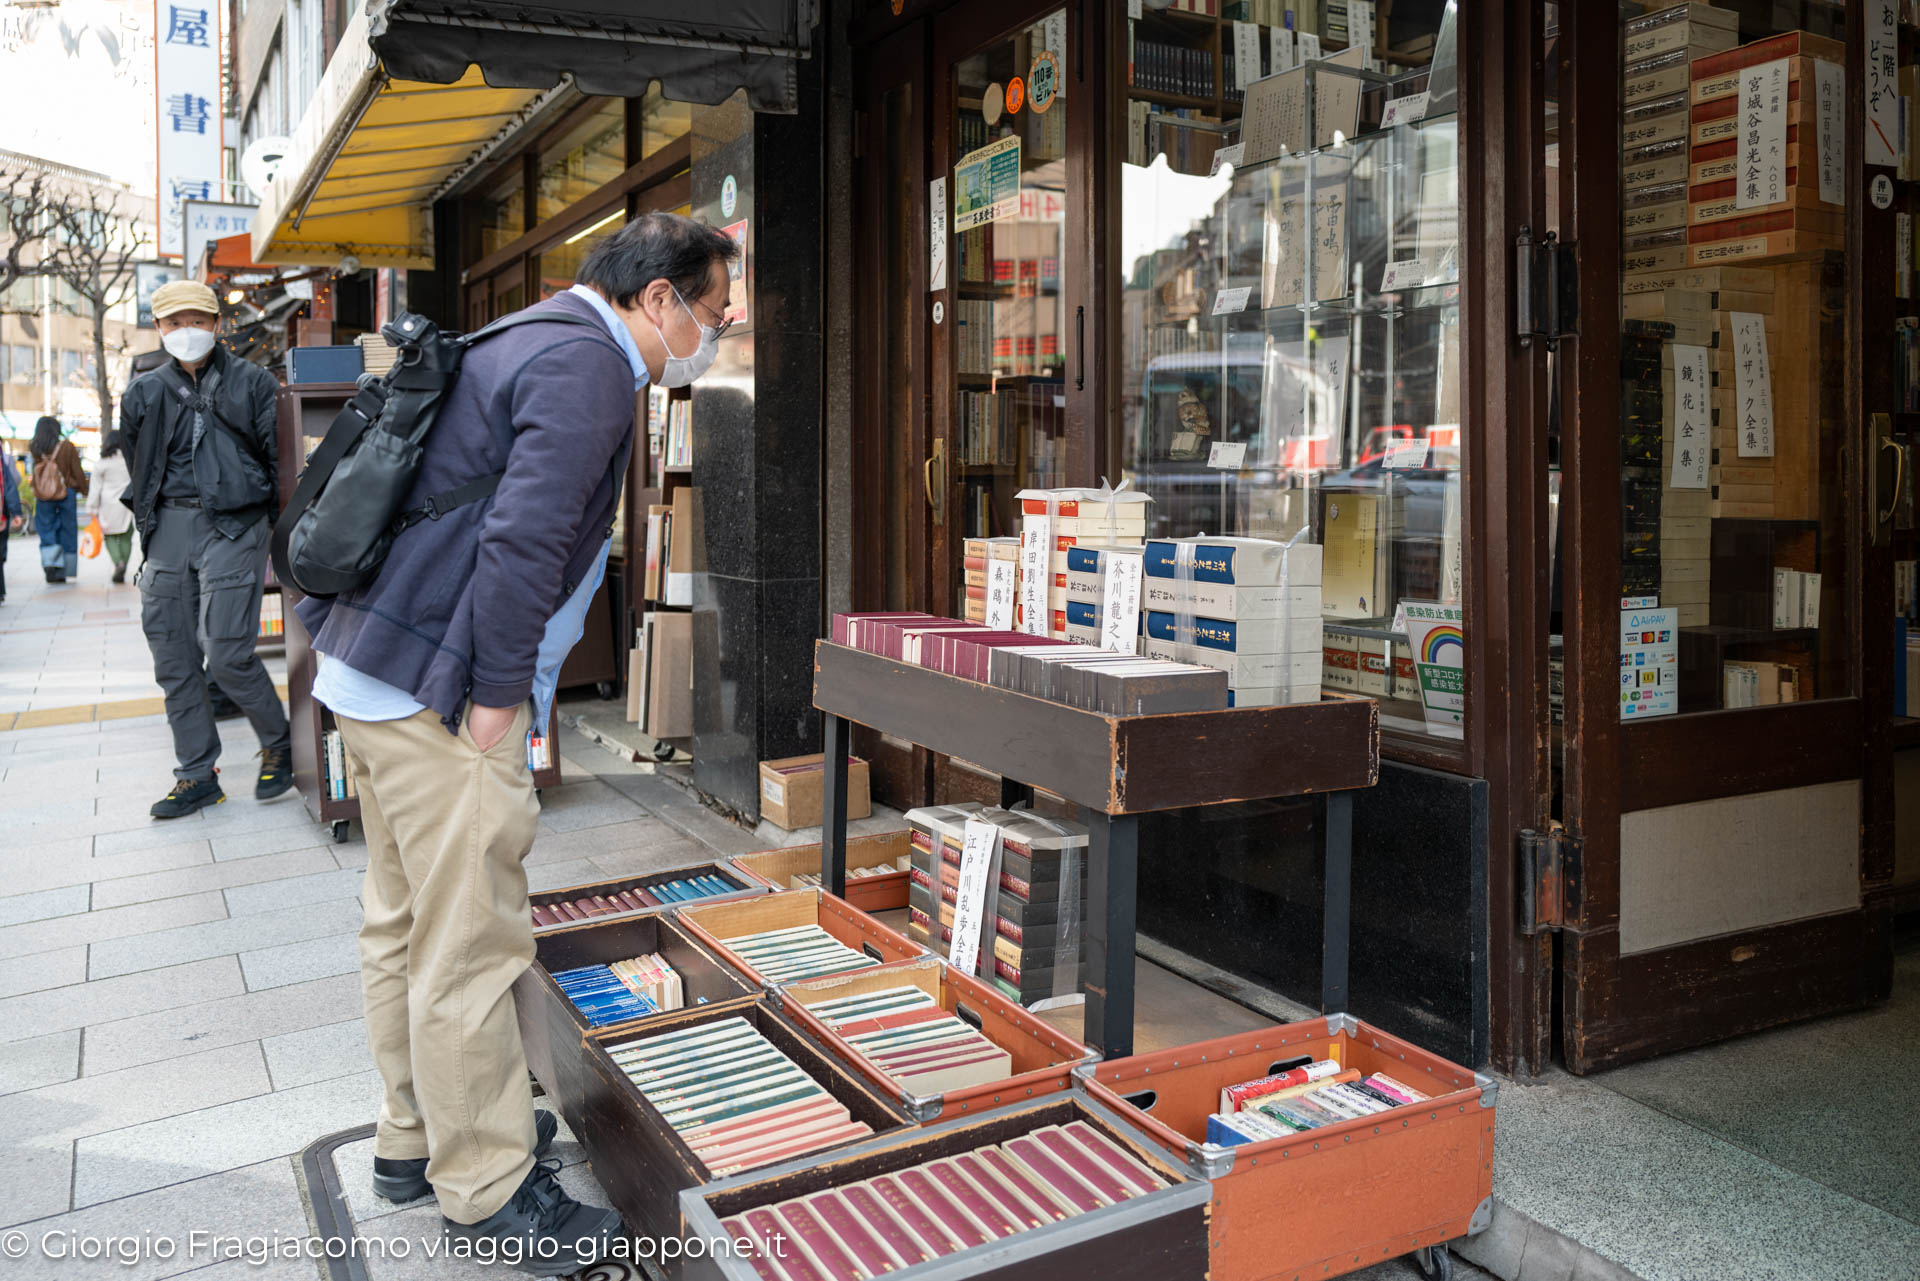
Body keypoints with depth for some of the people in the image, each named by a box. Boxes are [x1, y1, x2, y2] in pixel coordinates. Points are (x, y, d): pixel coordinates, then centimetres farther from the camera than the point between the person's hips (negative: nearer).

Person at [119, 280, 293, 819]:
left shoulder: (252, 383, 2)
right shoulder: (144, 393, 12)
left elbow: (279, 457, 1)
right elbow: (138, 471, 19)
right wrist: (153, 528, 14)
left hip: (232, 525, -5)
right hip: (168, 529, 5)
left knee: (227, 655, -11)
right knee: (173, 660, 5)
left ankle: (279, 744, 13)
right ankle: (197, 775, 15)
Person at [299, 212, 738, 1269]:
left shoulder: (530, 342, 19)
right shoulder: (587, 364, -14)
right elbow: (523, 539, -24)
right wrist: (497, 697, -17)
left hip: (373, 673, 11)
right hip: (439, 694, -11)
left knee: (404, 923, 19)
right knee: (471, 945, -1)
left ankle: (412, 1139, 35)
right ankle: (485, 1191, 13)